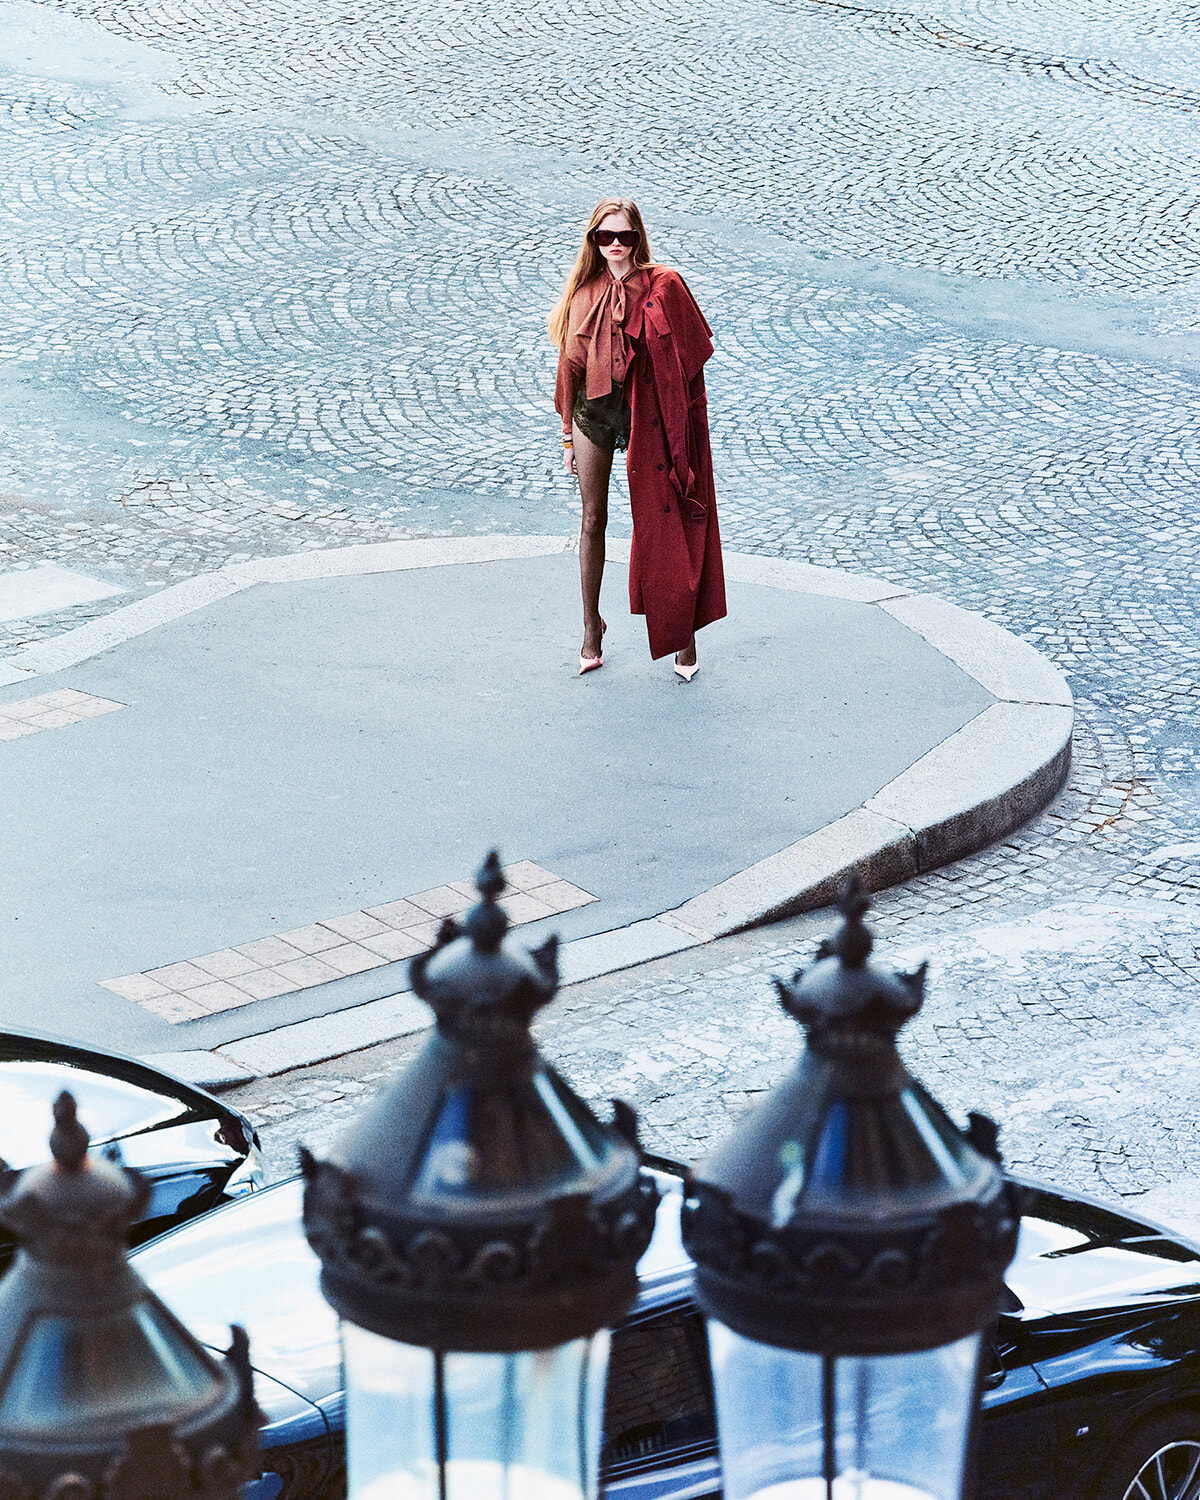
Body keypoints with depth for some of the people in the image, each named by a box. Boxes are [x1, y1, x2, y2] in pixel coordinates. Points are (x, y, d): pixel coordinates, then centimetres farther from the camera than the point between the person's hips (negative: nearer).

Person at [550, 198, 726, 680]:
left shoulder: (663, 287, -7)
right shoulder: (584, 293, 3)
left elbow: (689, 356, -3)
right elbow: (571, 364, 8)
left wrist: (683, 421, -5)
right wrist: (567, 433, 9)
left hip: (644, 415, -3)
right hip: (592, 410, 3)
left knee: (661, 522, 1)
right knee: (593, 519, 11)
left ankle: (683, 634, 10)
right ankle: (591, 626, 25)